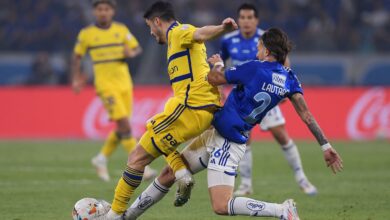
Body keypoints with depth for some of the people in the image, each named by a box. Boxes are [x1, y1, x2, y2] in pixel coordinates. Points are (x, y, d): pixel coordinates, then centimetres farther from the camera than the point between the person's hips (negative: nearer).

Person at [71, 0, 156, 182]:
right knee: (124, 125, -16)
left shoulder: (121, 30, 6)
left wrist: (131, 53, -12)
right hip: (105, 85, -4)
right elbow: (77, 57, 11)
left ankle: (101, 159, 29)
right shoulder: (86, 34, -1)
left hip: (125, 84, 4)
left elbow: (138, 49, 10)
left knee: (121, 128, 8)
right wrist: (76, 78, 0)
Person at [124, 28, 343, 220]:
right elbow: (306, 115, -2)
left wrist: (218, 64, 11)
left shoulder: (256, 68, -18)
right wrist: (326, 145, 1)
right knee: (169, 174, 14)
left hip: (228, 143, -9)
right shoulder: (289, 78, 3)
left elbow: (213, 78, -11)